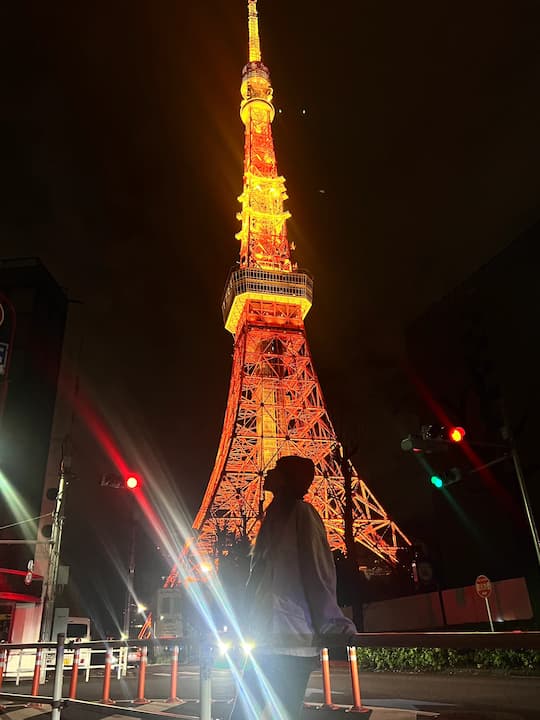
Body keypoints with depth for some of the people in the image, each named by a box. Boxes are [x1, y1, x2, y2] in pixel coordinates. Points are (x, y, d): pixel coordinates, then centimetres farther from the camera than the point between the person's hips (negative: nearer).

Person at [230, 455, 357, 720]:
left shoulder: (301, 513, -6)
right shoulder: (275, 517, 18)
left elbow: (318, 569, -12)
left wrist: (331, 623, -18)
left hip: (290, 640, -8)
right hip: (266, 639, 9)